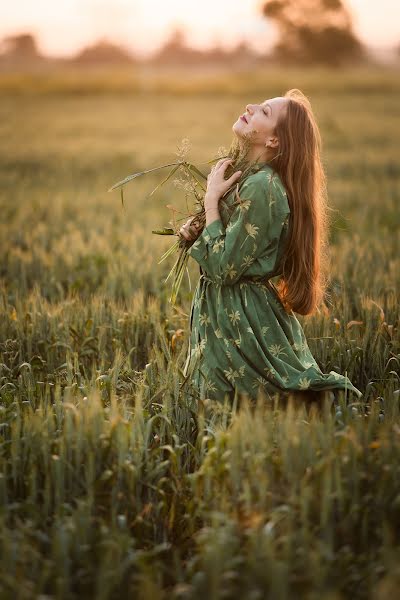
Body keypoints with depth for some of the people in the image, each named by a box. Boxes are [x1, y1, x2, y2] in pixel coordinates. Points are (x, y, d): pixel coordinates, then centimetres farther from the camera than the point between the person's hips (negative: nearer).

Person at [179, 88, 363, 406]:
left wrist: (212, 200, -15)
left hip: (242, 320, -9)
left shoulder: (261, 187, -22)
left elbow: (223, 268, -22)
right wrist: (197, 233, -2)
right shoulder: (251, 178, 7)